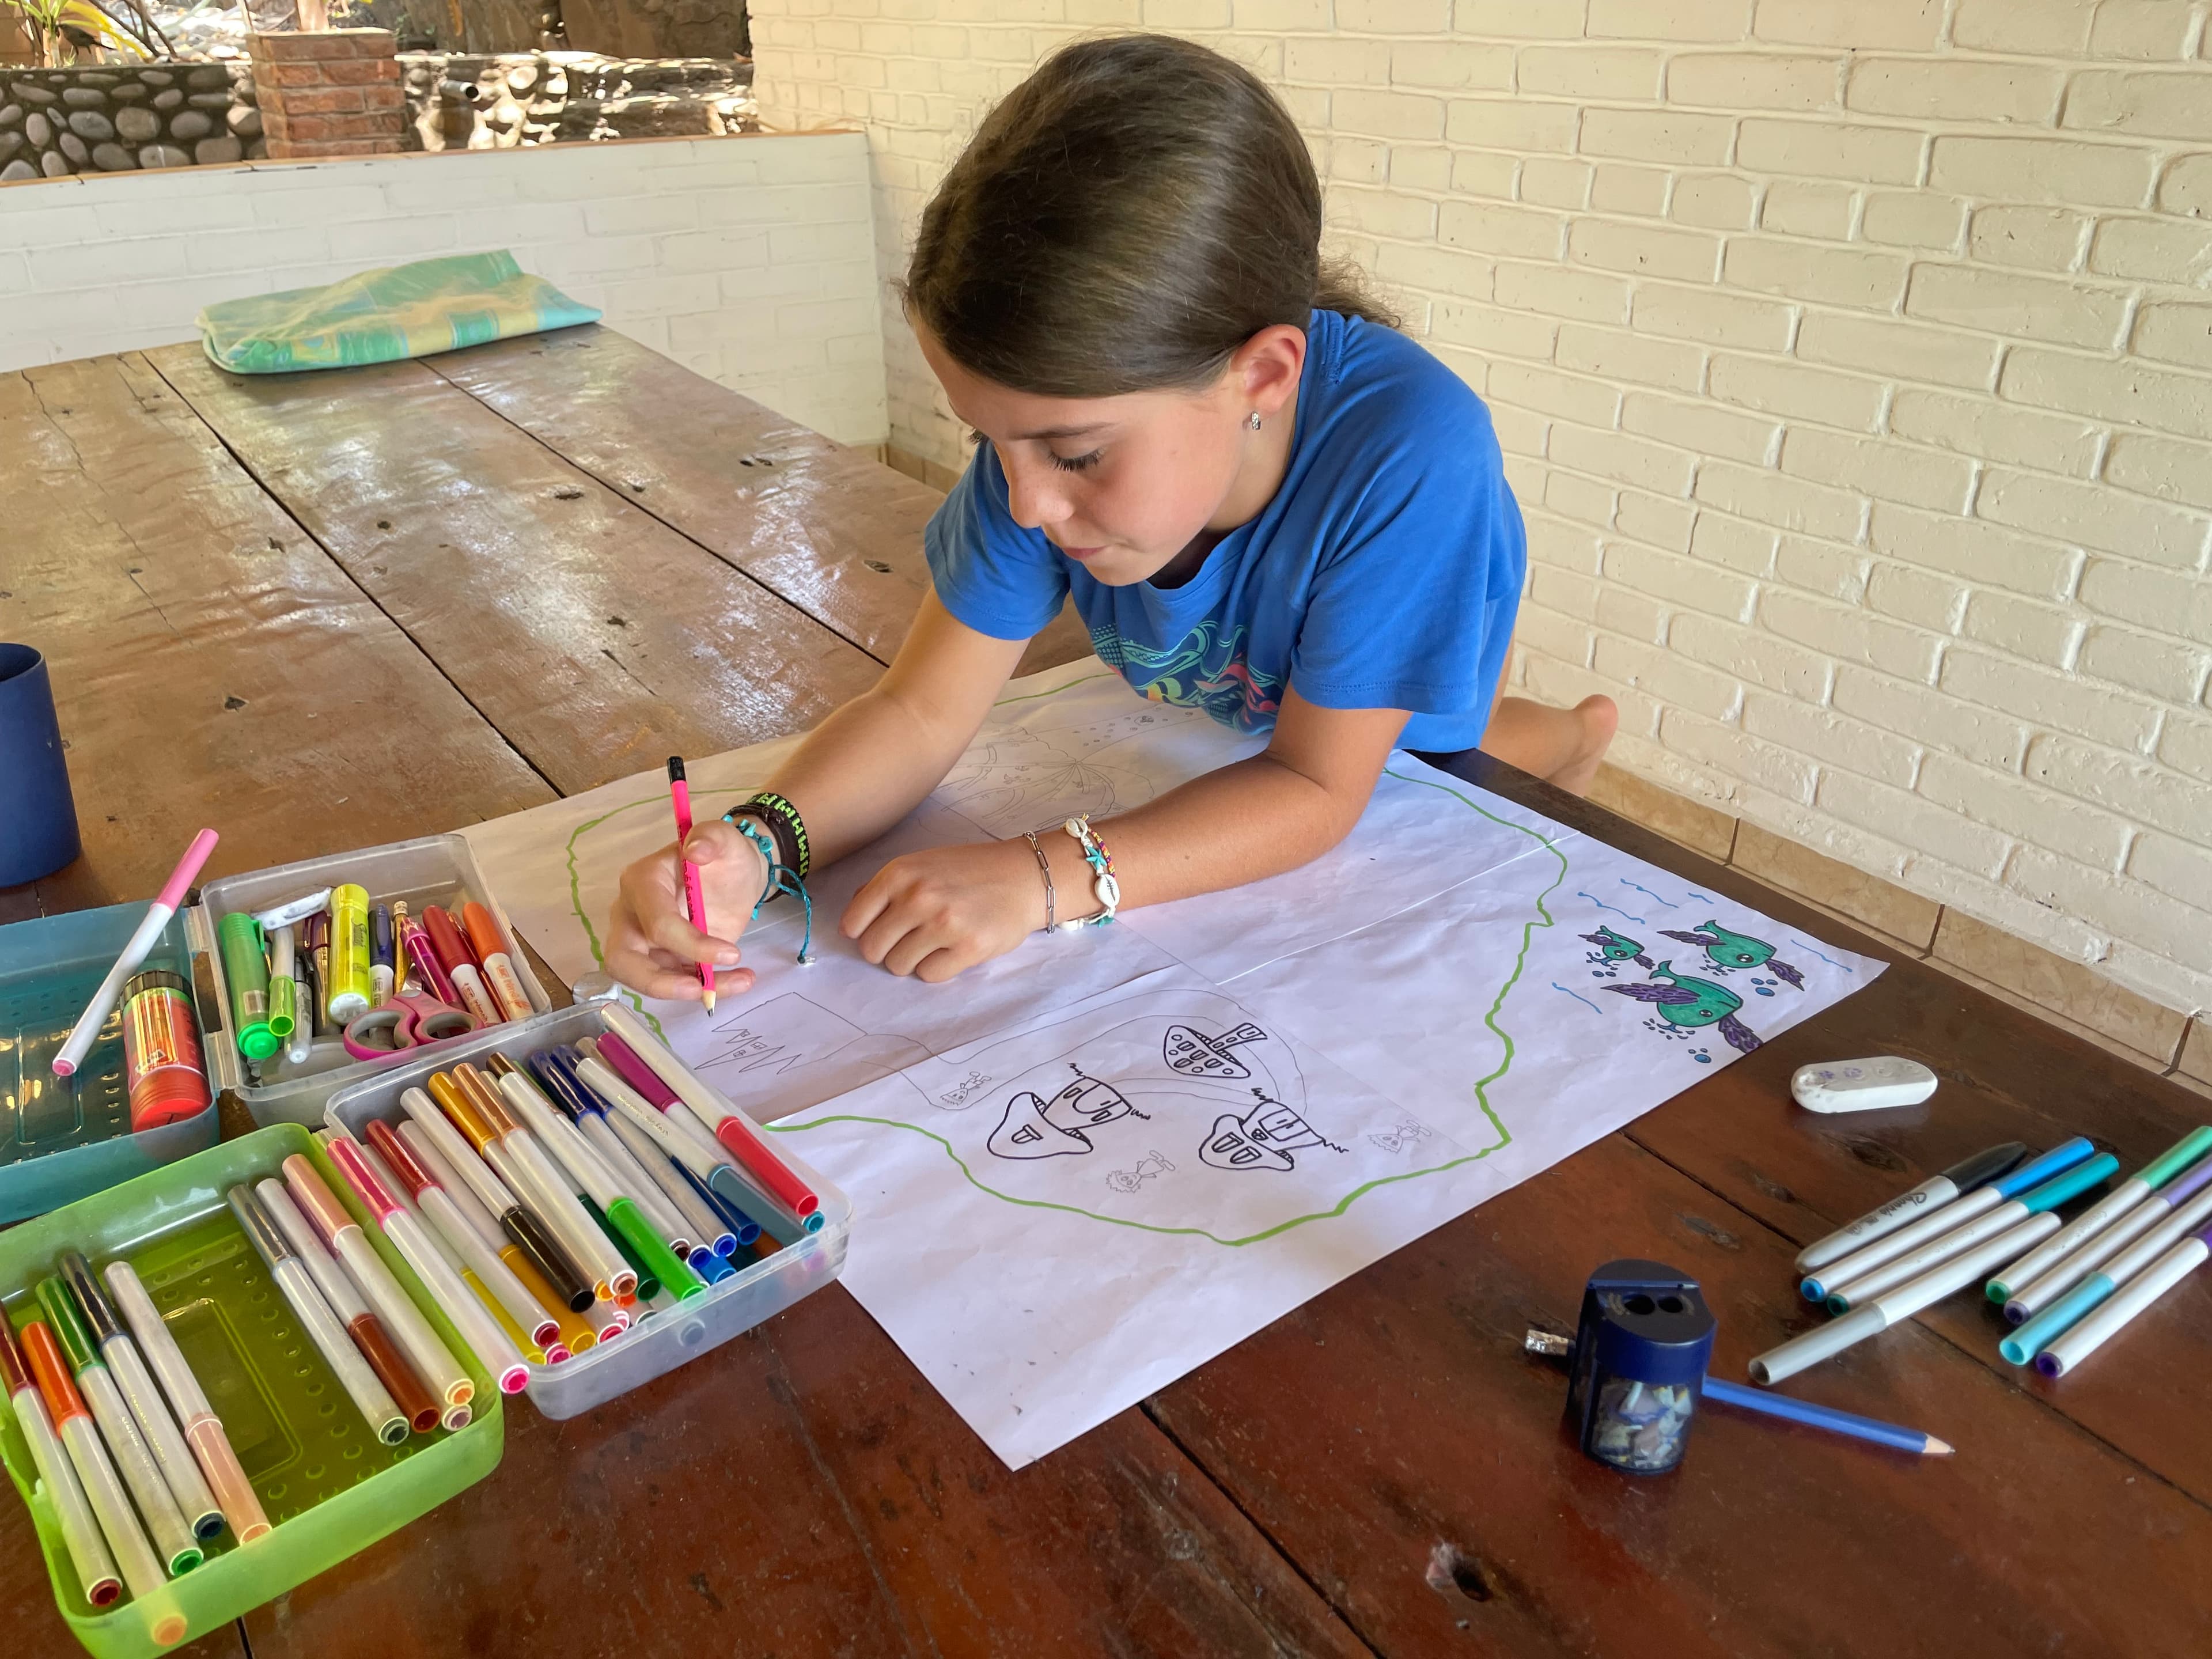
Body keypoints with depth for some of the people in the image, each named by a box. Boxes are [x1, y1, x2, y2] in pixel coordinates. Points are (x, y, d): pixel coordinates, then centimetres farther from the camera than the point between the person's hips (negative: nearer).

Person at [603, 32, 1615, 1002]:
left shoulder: (1411, 453, -45)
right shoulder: (1058, 415, -32)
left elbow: (1315, 788, -37)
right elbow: (921, 710, -26)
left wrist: (1044, 877, -50)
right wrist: (752, 846, -45)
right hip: (1217, 750, 4)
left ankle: (1568, 736, 42)